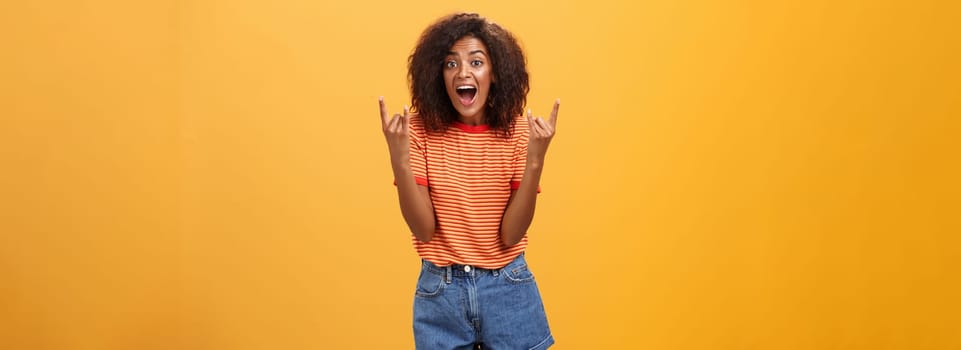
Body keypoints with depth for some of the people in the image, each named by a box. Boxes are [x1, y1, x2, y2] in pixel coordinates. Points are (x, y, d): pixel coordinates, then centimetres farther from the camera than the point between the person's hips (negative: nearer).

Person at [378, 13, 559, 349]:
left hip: (508, 290, 0)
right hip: (440, 292, 0)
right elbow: (424, 230, -12)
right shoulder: (422, 131, -7)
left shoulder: (518, 132, -6)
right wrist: (399, 159, -24)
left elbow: (510, 235, -12)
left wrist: (535, 161, -24)